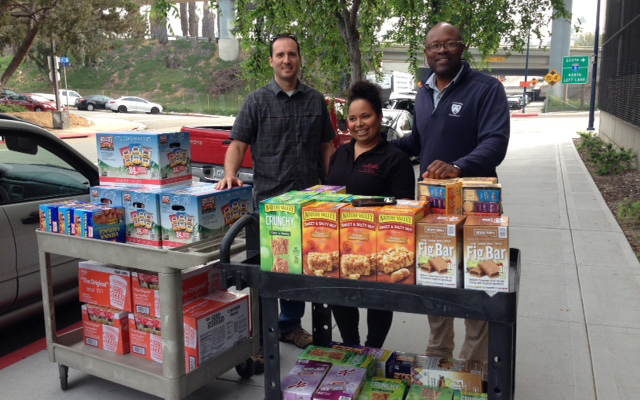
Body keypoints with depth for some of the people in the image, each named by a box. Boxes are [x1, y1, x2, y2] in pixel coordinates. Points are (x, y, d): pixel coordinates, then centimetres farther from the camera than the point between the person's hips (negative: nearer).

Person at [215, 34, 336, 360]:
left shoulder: (315, 100, 11)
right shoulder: (257, 101, 3)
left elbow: (327, 147, 14)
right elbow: (238, 143, -3)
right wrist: (230, 175, -22)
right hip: (268, 199, -3)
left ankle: (290, 324, 30)